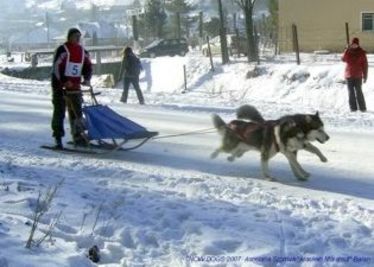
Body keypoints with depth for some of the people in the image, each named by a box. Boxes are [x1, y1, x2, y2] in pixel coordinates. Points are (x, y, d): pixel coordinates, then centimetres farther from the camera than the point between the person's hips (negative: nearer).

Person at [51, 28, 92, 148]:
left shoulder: (82, 51, 9)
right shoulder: (62, 50, -11)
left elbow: (88, 66, 15)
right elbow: (56, 68, -16)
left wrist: (87, 79, -4)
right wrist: (64, 81, -25)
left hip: (75, 86, 6)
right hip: (60, 85, -6)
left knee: (76, 111, 8)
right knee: (59, 111, -3)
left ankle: (77, 136, 15)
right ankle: (58, 137, 1)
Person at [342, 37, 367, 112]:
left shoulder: (361, 52, -3)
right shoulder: (348, 51, 4)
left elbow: (365, 64, -2)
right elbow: (343, 59, -12)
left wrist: (365, 76, -5)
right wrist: (347, 50, -21)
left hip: (358, 75, -3)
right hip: (349, 75, 3)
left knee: (358, 91, -7)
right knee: (351, 92, 3)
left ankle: (362, 108, -1)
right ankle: (353, 107, 8)